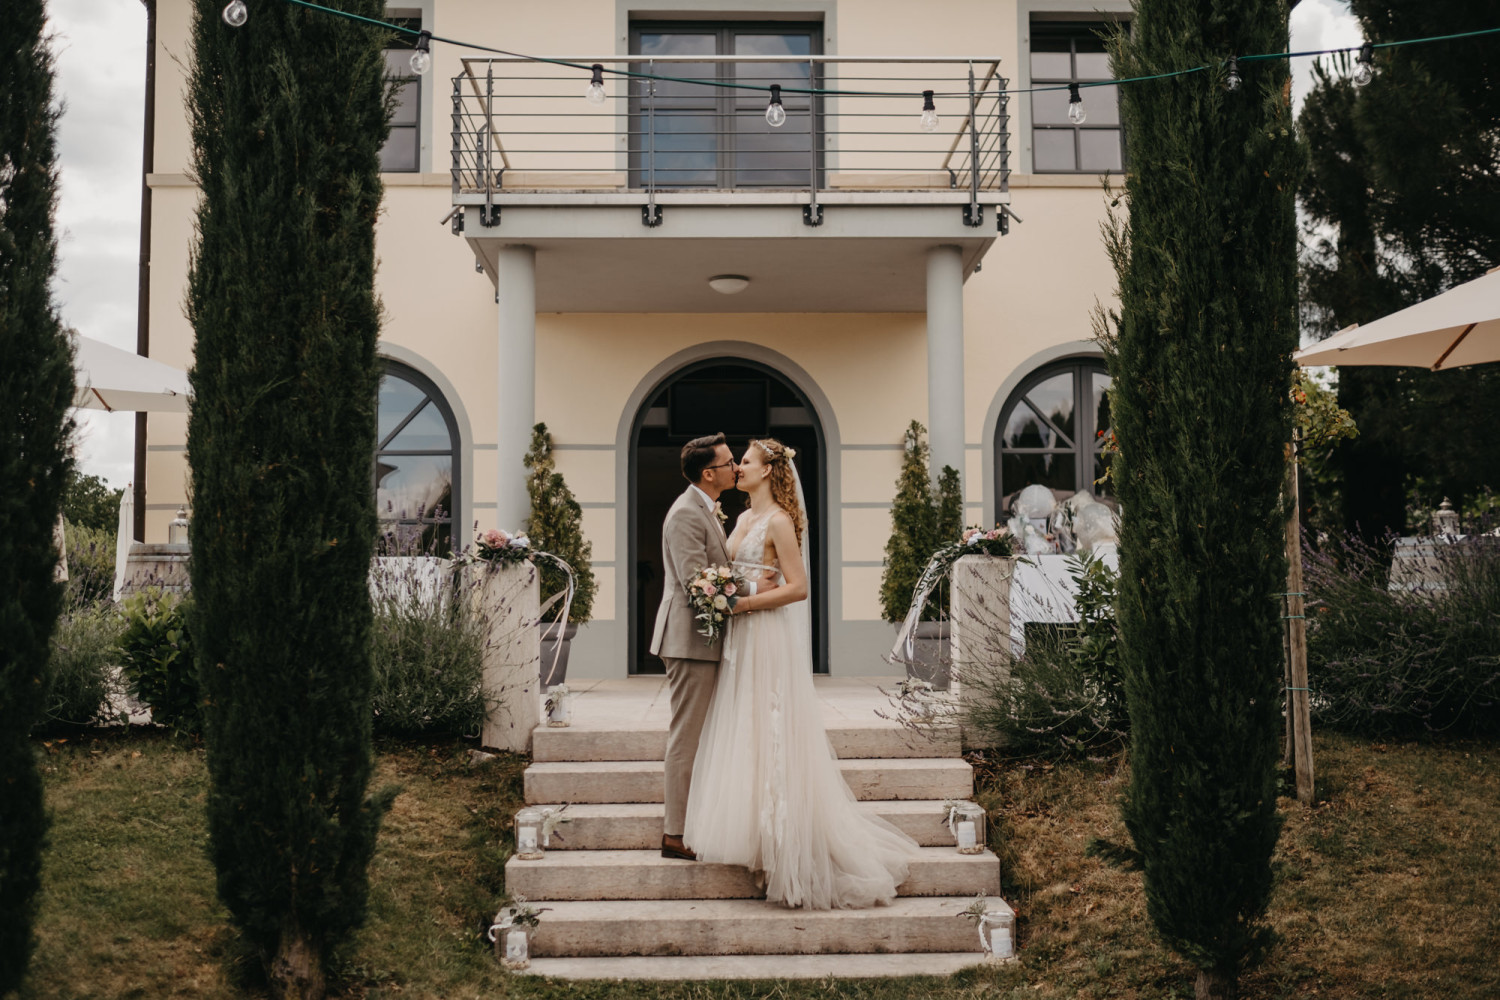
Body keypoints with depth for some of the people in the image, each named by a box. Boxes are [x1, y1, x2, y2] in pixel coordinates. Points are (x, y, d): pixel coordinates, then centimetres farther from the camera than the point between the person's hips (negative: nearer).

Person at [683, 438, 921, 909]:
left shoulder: (779, 521, -12)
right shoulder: (744, 518, 14)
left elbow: (797, 587, -17)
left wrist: (743, 603, -19)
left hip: (769, 638, -9)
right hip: (742, 639, 9)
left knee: (769, 736, -5)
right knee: (742, 735, 10)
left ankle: (783, 841, 2)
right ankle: (753, 829, 17)